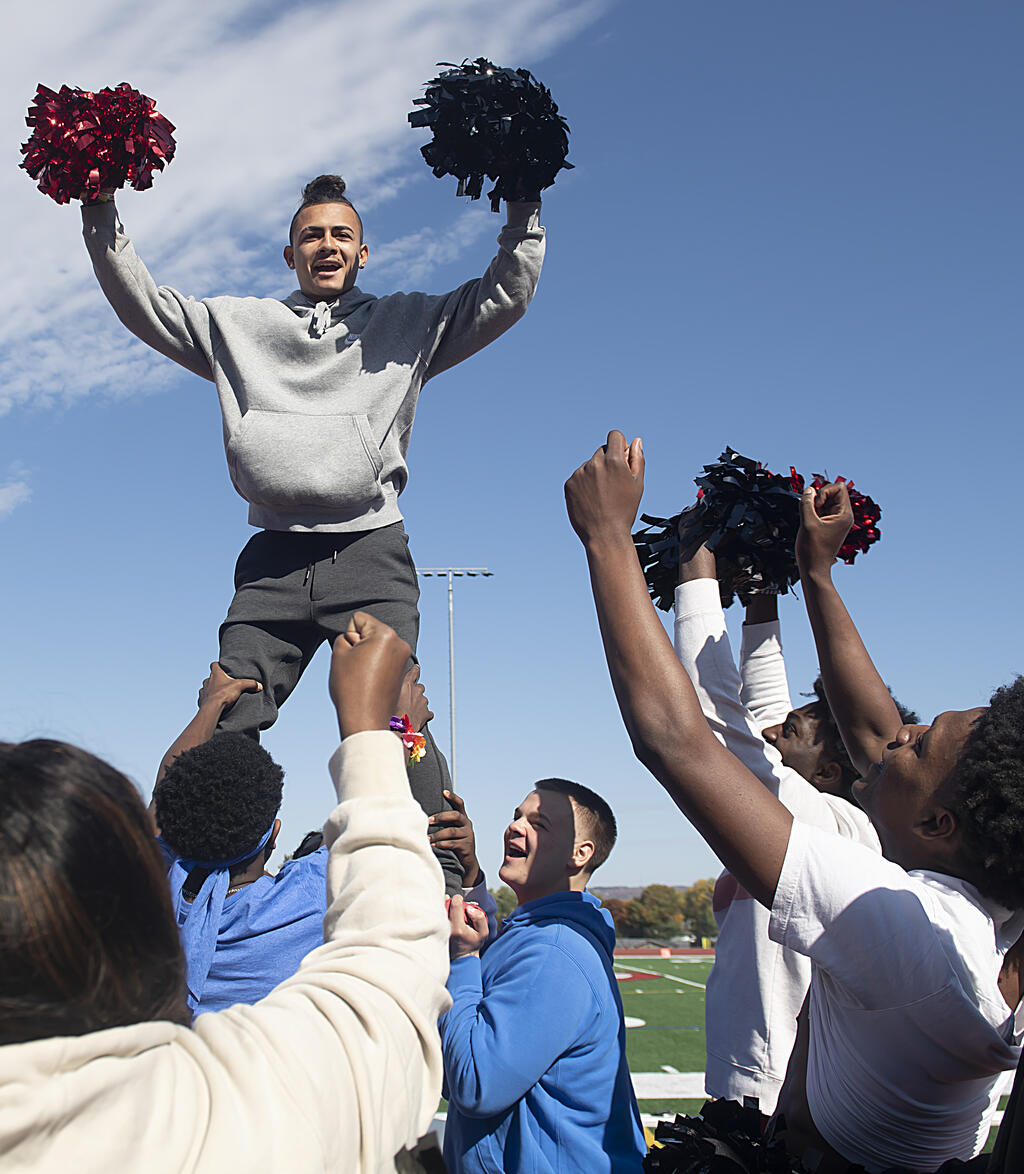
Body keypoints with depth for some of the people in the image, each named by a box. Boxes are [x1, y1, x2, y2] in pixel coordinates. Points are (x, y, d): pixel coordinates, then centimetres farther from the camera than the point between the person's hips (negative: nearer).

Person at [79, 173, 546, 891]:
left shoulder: (407, 324, 18)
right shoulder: (240, 325, 22)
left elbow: (506, 295, 10)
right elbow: (142, 304, 19)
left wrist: (525, 201, 0)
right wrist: (101, 211, 10)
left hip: (370, 552, -2)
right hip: (274, 560, 2)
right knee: (221, 731, -6)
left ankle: (443, 887, -18)